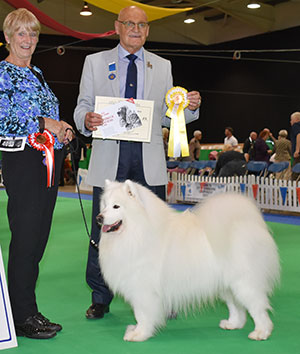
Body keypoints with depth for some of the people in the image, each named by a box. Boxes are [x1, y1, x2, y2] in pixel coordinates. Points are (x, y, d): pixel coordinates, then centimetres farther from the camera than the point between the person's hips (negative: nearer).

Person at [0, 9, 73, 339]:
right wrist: (43, 123, -16)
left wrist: (62, 127, 6)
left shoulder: (37, 73, 20)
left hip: (48, 161, 8)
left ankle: (27, 309, 18)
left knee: (39, 236, 9)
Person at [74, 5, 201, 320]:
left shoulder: (162, 67, 16)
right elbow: (81, 107, 8)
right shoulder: (95, 62, 12)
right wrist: (87, 119, -15)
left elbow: (166, 117, 16)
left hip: (149, 158, 1)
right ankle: (100, 299, 15)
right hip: (109, 155, -1)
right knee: (103, 228, 2)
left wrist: (189, 107, -4)